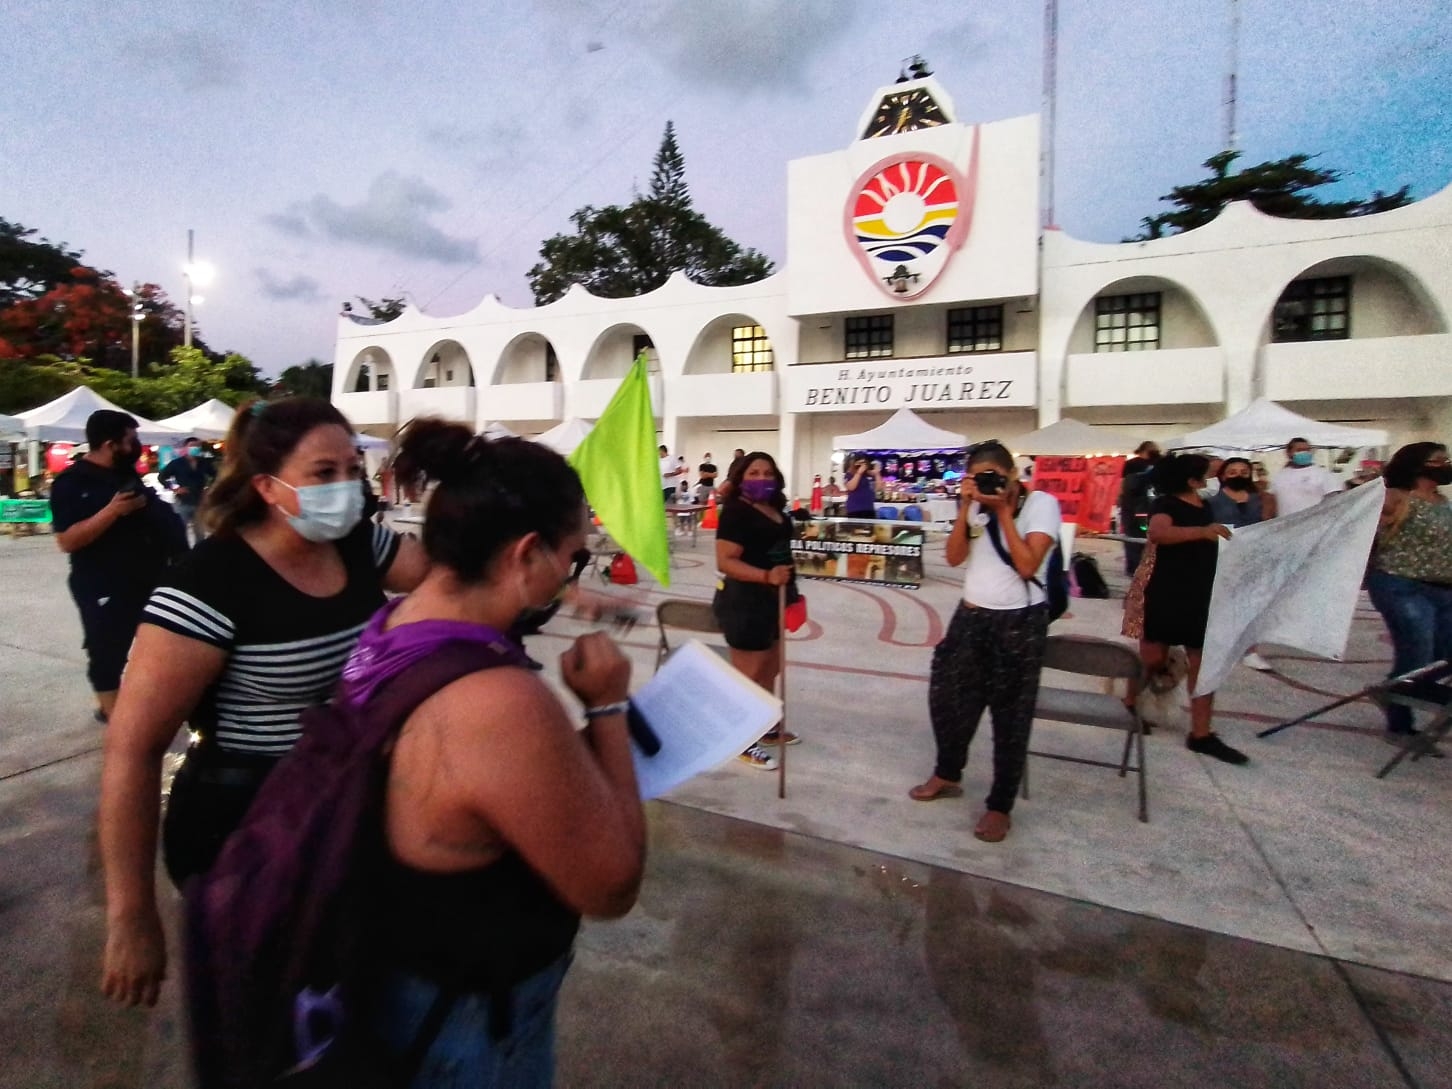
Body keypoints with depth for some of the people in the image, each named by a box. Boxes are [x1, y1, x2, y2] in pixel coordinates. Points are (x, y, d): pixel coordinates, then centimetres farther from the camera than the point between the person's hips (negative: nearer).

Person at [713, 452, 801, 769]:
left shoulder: (775, 509, 8)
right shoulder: (735, 511, -18)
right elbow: (726, 561, -25)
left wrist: (789, 587, 22)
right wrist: (766, 576, -36)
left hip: (773, 598, 10)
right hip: (744, 600, -10)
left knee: (770, 668, 22)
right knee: (747, 674, 1)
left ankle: (766, 728, 40)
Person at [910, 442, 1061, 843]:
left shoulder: (1041, 503, -8)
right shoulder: (975, 505, 5)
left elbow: (1027, 565, -18)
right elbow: (954, 558, -3)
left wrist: (1004, 511, -17)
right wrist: (966, 508, -11)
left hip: (1020, 623, -5)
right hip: (970, 616, 5)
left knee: (1010, 716, 5)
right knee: (947, 699, 14)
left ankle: (1000, 806, 21)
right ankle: (946, 775, 37)